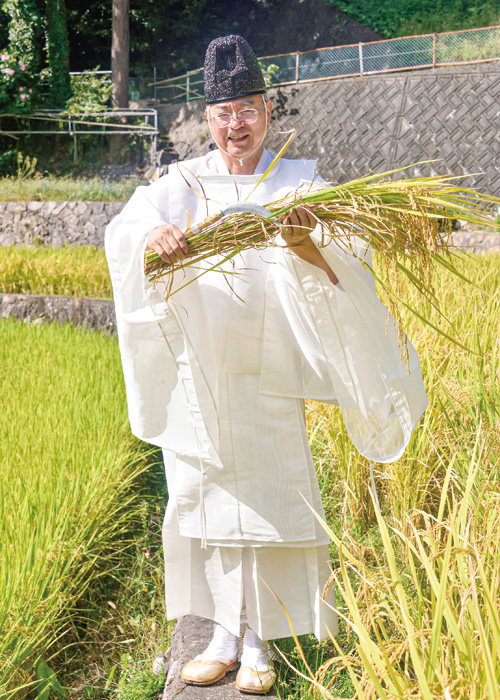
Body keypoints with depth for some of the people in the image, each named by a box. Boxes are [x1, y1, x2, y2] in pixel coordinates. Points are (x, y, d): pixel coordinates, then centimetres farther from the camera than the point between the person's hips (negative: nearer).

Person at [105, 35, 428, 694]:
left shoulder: (297, 181, 3)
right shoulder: (185, 182, 5)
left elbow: (342, 260, -11)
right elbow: (126, 228, -13)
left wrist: (307, 246, -35)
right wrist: (156, 236, -36)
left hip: (269, 373, -1)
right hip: (199, 368, 2)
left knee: (267, 498, 2)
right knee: (205, 497, 8)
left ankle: (260, 643, 20)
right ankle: (224, 636, 24)